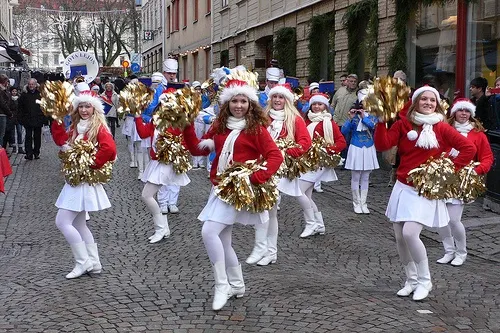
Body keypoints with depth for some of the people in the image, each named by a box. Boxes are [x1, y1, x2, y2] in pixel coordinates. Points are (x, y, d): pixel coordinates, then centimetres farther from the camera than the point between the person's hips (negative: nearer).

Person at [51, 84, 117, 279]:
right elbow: (61, 140, 14)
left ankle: (83, 262, -1)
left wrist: (93, 165, -21)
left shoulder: (99, 127, -15)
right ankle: (94, 263, 21)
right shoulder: (76, 127, 11)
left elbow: (109, 149, -29)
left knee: (62, 222, -10)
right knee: (78, 224, 14)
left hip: (86, 180, -9)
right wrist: (57, 120, 8)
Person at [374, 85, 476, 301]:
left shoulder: (442, 128, -5)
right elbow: (382, 145, -9)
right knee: (400, 237, 6)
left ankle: (424, 281, 1)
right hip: (403, 188, 4)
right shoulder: (403, 125, 1)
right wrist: (381, 121, -16)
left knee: (410, 233, -19)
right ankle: (411, 280, 26)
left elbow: (469, 149, -7)